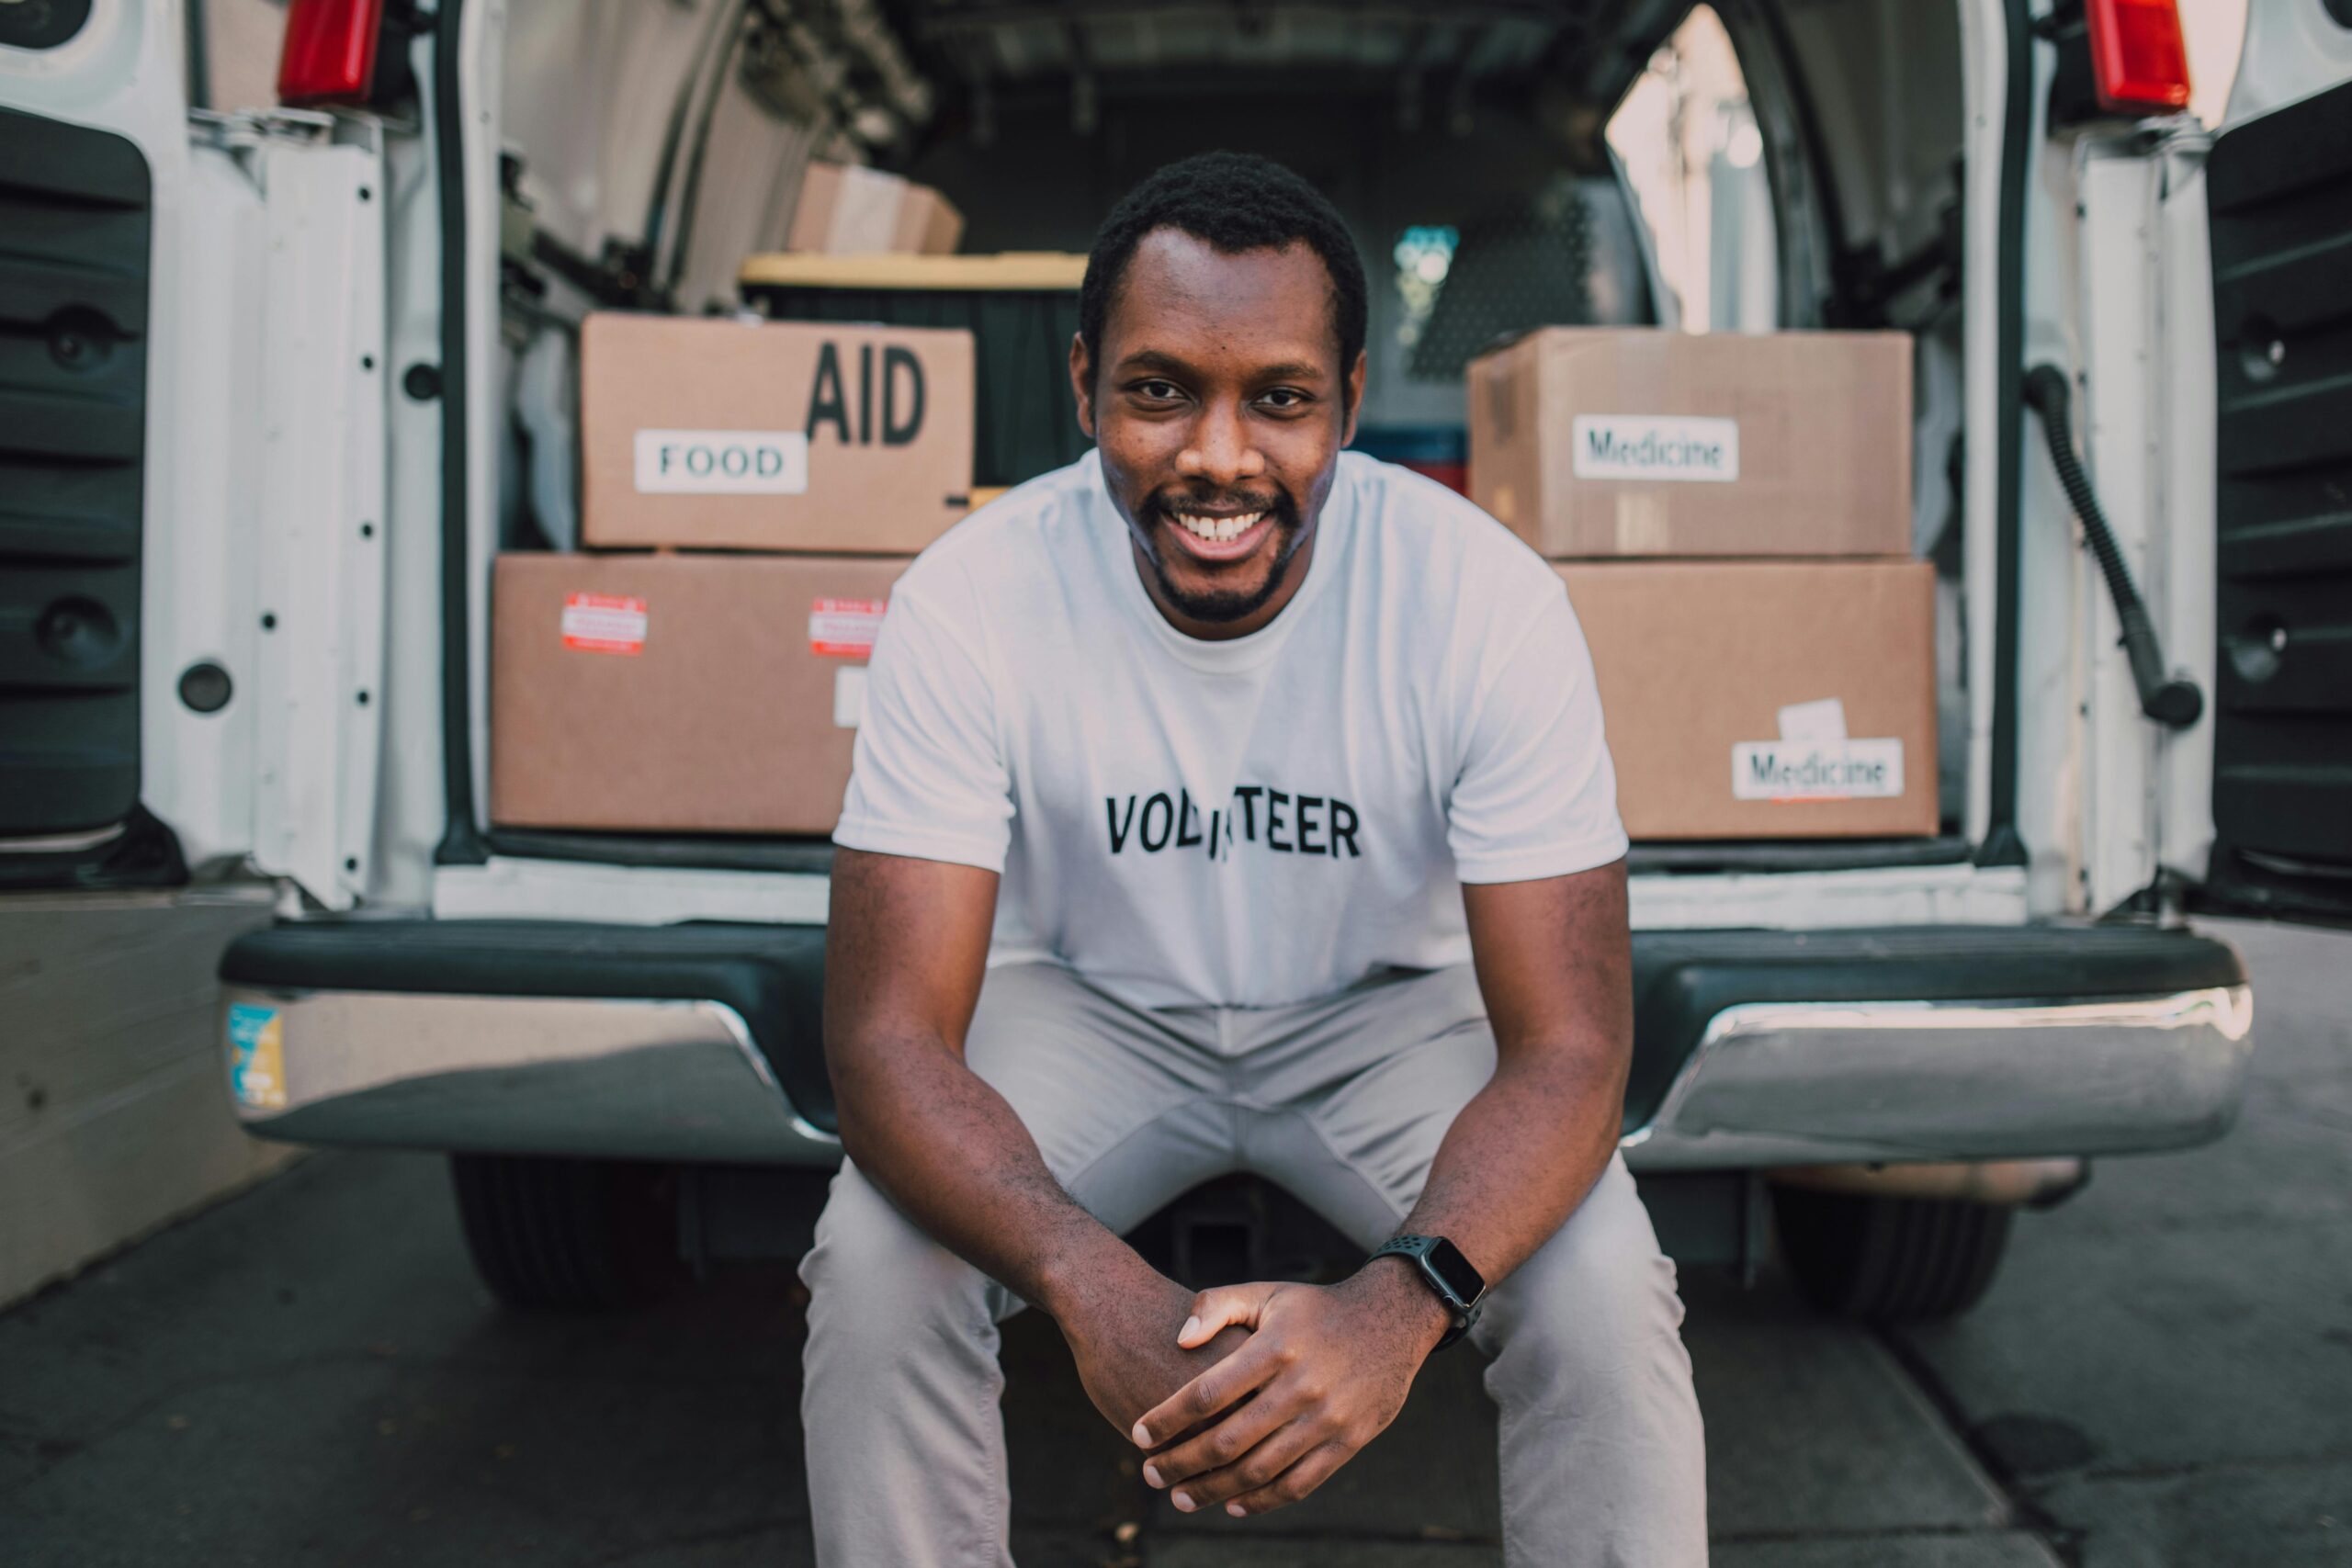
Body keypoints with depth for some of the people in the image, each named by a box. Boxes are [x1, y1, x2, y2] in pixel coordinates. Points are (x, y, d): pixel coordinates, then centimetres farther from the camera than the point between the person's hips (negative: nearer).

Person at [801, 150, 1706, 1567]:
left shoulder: (1490, 604, -25)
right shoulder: (971, 603, -24)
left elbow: (1568, 1047, -26)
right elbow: (889, 1033, -26)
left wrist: (1403, 1301, -46)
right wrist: (1093, 1283, -45)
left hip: (1390, 1010, 0)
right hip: (1089, 1003, 1)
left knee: (1600, 1287, -25)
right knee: (878, 1262, -25)